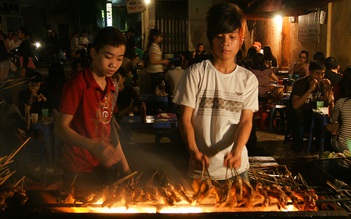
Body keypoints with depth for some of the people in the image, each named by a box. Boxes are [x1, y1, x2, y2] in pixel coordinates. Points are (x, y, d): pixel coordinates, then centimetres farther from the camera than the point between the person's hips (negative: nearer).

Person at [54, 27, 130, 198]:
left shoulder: (112, 87, 7)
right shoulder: (77, 85, -15)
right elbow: (60, 128, -19)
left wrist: (124, 164, 12)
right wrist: (92, 146, -34)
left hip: (106, 166, 6)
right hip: (80, 171, -6)